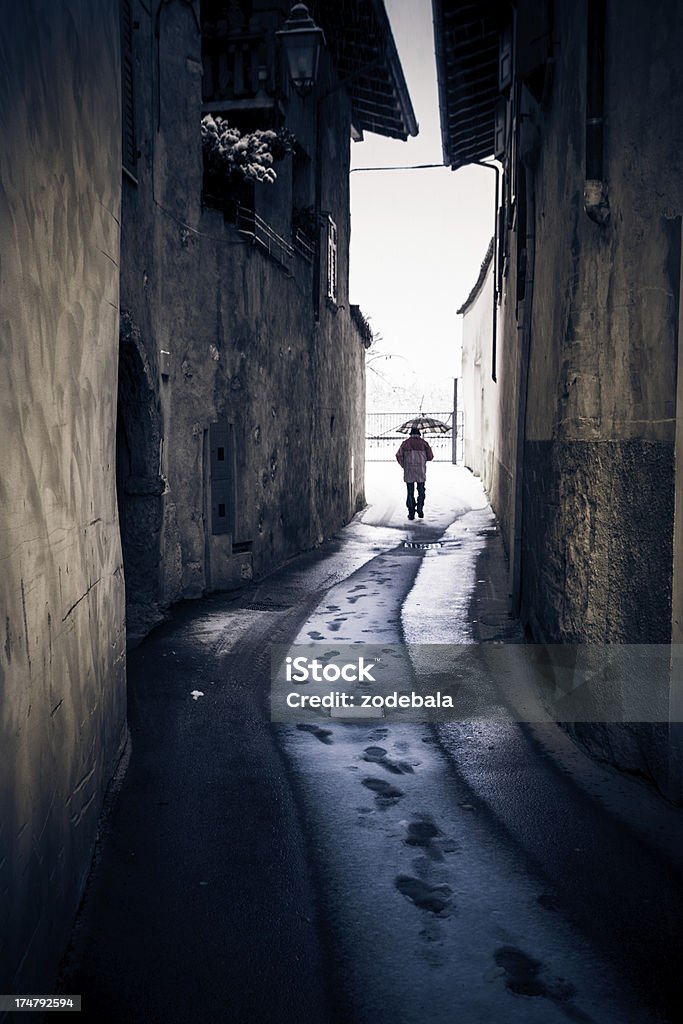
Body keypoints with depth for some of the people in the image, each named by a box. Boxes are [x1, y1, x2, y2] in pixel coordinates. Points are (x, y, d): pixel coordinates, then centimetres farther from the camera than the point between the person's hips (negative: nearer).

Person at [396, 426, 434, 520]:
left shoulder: (406, 443, 2)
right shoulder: (423, 443, 1)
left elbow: (399, 456, -4)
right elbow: (430, 457, 3)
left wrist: (403, 466, 11)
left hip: (409, 472, 0)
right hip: (421, 471, 0)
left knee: (410, 492, 6)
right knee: (421, 491, 14)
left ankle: (411, 513, 4)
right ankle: (420, 510, 7)